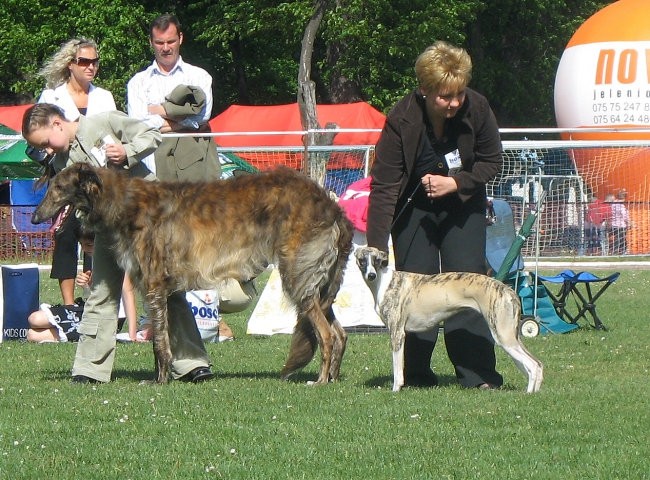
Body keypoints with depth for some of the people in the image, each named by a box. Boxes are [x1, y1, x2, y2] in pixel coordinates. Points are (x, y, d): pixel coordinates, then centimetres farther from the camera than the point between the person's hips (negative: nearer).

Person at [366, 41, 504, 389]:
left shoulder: (477, 108, -21)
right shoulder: (402, 119, -27)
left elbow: (491, 162, -5)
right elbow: (383, 184, -26)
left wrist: (454, 183, -22)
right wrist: (376, 246, -31)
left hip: (463, 204, 1)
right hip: (414, 207, -1)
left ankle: (477, 373, -9)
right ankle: (415, 374, 1)